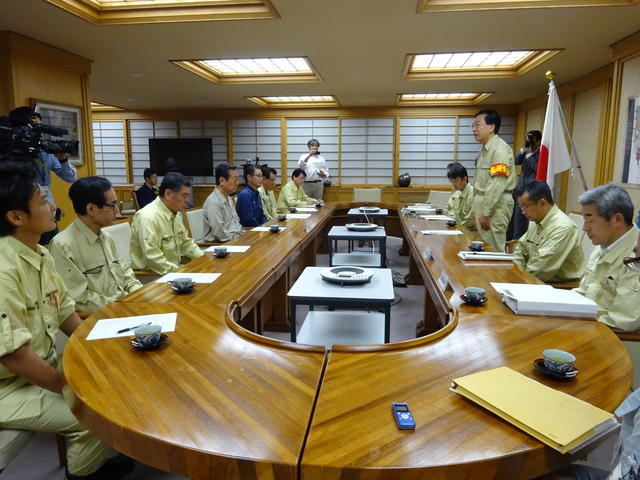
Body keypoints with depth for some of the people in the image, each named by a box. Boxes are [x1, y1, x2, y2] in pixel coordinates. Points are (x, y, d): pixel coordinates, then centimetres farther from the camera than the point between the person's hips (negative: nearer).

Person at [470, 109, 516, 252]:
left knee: (493, 250, -4)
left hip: (495, 205, -9)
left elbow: (497, 184, -21)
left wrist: (486, 212, -20)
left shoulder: (500, 149, -14)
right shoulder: (484, 150, 16)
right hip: (482, 203, 9)